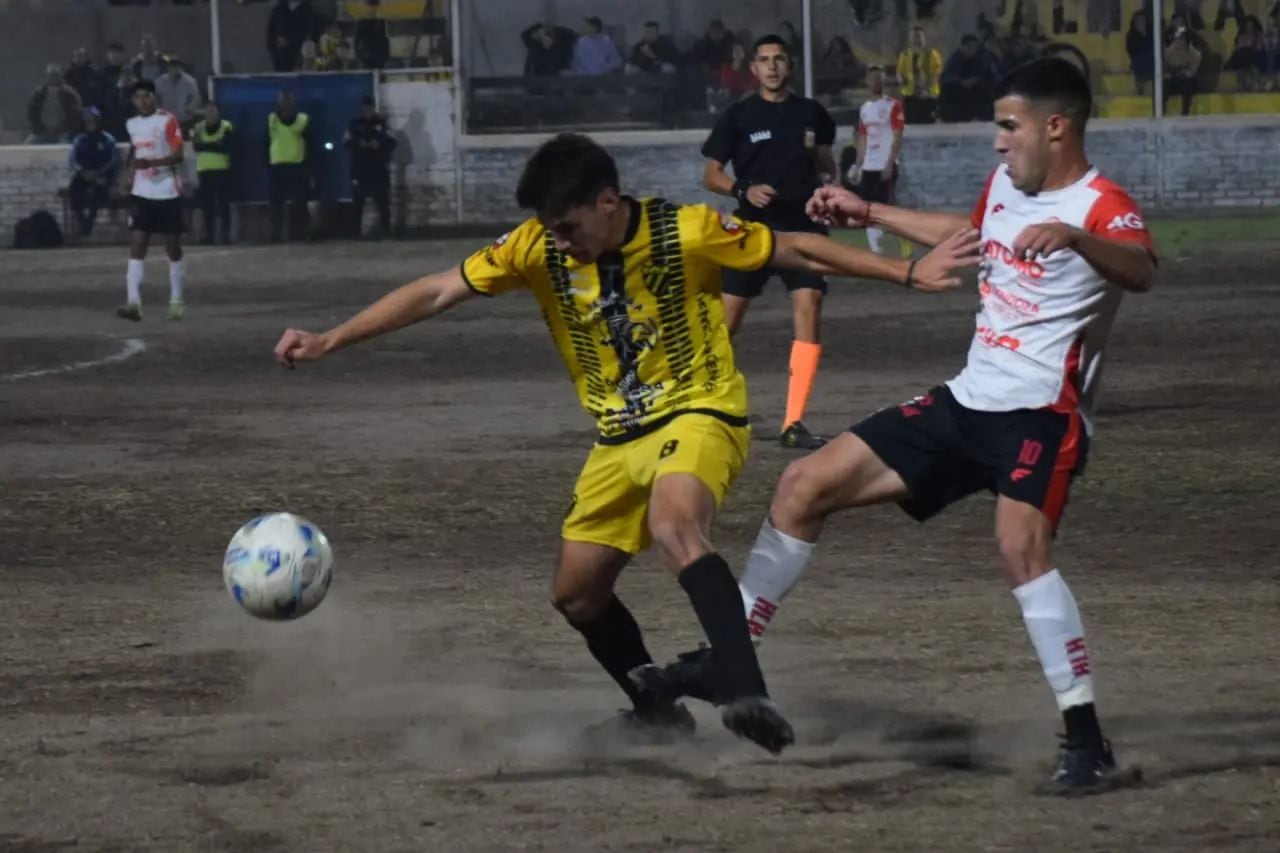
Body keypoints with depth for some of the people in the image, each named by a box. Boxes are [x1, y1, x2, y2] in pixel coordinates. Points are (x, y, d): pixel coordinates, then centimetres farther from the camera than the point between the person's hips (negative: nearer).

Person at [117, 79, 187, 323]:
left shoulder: (168, 120, -8)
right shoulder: (132, 124, 9)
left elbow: (178, 155, -16)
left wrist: (151, 162, -28)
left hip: (168, 192, -4)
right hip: (142, 193, 4)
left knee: (173, 246, 5)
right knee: (138, 243, -10)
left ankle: (176, 302, 18)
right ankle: (134, 302, -19)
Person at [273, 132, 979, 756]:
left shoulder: (685, 233, -19)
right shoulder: (538, 248, -10)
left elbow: (797, 250, -7)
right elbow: (436, 293, -8)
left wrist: (909, 274, -7)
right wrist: (329, 341, -14)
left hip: (699, 416, -6)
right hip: (618, 438, 6)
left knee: (673, 527, -36)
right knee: (576, 593, 10)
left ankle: (748, 698, -45)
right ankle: (658, 712, 35)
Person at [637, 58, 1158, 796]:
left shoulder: (1103, 208, -16)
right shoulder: (1006, 183, 10)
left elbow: (1143, 272, -39)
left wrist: (1072, 236, -58)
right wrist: (871, 214, 39)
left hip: (1041, 413, -9)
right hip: (967, 402, 9)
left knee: (1022, 547, -33)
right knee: (806, 486, 7)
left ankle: (1088, 744, -27)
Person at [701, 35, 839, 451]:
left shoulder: (811, 113, 6)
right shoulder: (738, 116, 0)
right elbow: (711, 174, 3)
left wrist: (828, 185, 2)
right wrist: (743, 190, -16)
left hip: (803, 227, 1)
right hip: (754, 227, -1)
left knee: (808, 309, -14)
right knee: (726, 319, -1)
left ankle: (793, 423, -14)